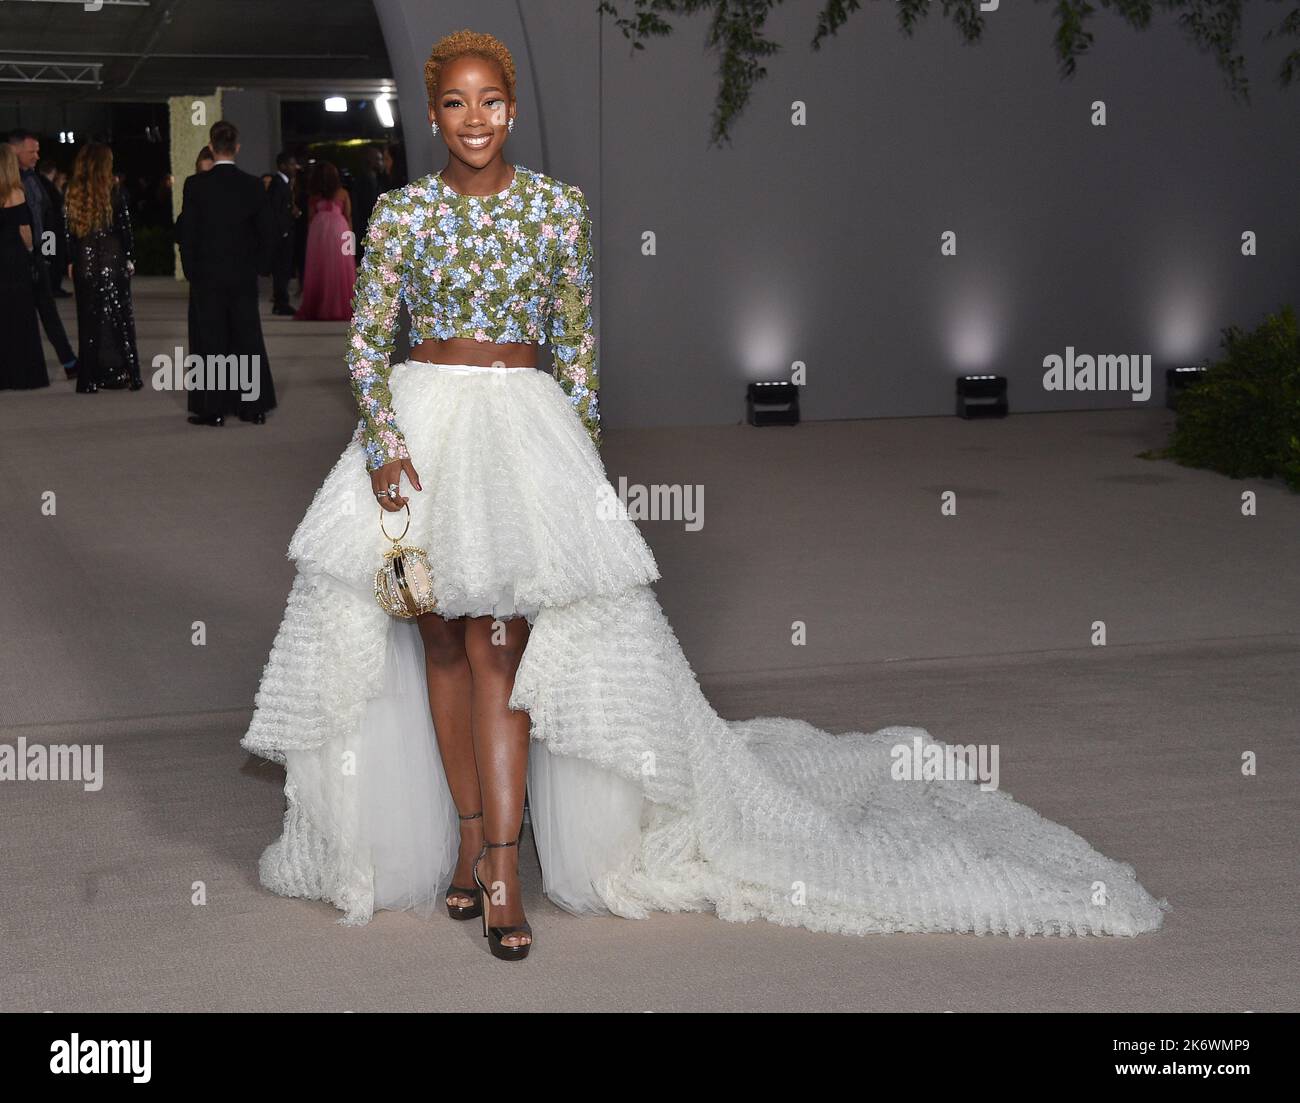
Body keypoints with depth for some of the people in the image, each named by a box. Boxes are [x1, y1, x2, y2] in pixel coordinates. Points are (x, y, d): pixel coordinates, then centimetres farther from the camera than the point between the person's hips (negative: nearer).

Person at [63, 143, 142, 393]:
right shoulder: (113, 192, -8)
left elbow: (67, 230, 2)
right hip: (113, 262, -2)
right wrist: (129, 258, 4)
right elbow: (125, 228, -5)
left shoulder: (72, 194, 0)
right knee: (118, 317, 6)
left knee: (88, 320, 7)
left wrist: (70, 262, 9)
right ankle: (119, 374, 6)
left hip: (84, 263, 2)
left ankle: (89, 379, 7)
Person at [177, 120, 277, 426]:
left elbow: (187, 232, -6)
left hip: (207, 275, -2)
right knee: (248, 338, 9)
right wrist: (258, 268, 11)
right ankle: (254, 405, 13)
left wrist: (191, 272, 3)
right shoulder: (254, 185, -3)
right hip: (244, 275, 2)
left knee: (210, 340, 4)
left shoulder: (195, 185, -9)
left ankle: (213, 408, 4)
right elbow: (265, 232, 1)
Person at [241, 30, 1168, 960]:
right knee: (441, 637, 4)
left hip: (524, 425, -2)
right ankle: (468, 832, 16)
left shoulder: (558, 206, 2)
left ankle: (500, 865, -9)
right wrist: (383, 444, -10)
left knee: (495, 640, -10)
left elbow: (577, 344, 5)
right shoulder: (402, 213, 3)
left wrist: (582, 458, 0)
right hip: (422, 423, 2)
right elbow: (366, 341, 3)